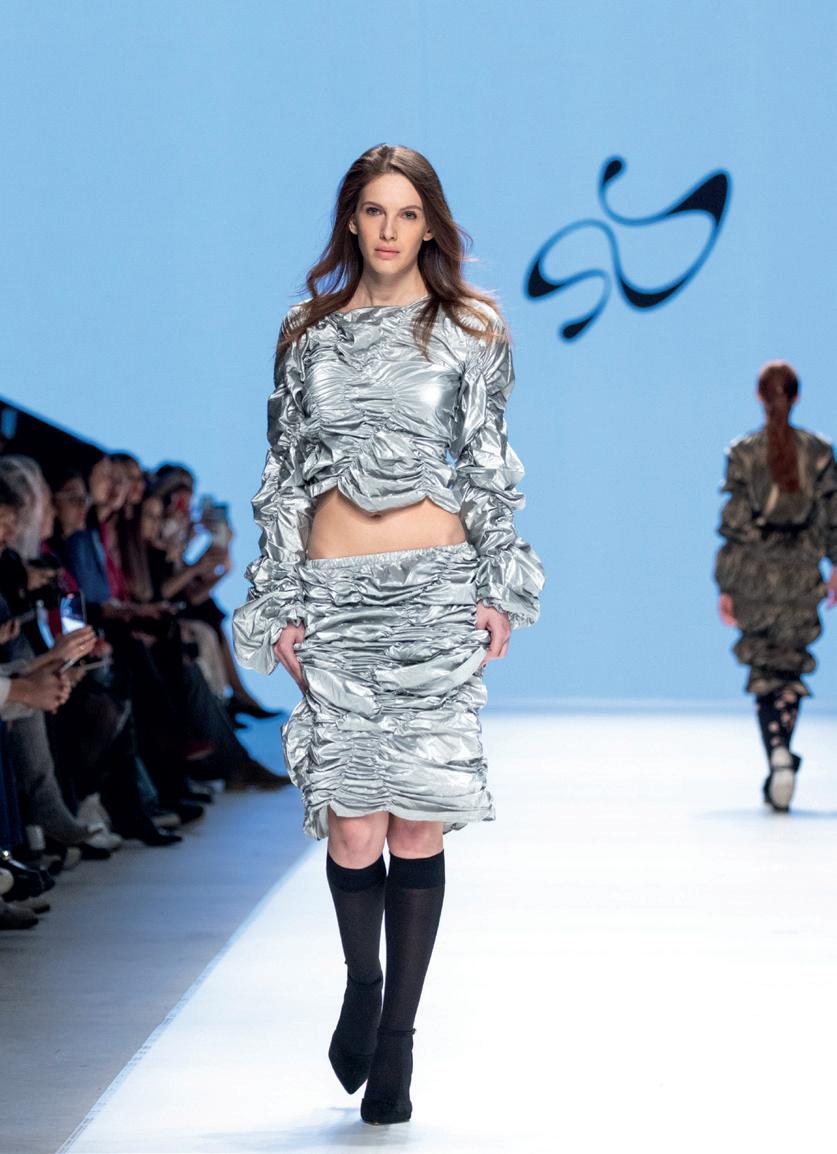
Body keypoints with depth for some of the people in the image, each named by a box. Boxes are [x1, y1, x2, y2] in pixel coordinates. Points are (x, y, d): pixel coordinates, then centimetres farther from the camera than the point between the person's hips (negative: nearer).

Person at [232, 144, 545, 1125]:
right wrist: (281, 602, 5)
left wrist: (499, 589, 0)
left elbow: (489, 467, 8)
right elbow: (284, 473, 11)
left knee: (418, 821, -5)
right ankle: (362, 982, 22)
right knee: (351, 821, -6)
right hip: (335, 596, 1)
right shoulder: (308, 333, 12)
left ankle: (397, 1036, 6)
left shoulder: (470, 331, 8)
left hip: (438, 593, -1)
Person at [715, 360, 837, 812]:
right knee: (791, 672, 13)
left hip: (755, 574, -1)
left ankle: (778, 756, -11)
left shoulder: (742, 453, -5)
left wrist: (725, 587, -2)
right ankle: (781, 754, 0)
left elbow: (735, 524, -6)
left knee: (766, 674, 7)